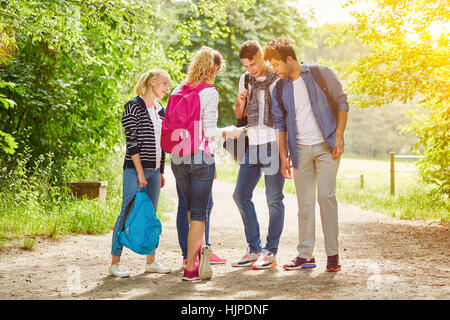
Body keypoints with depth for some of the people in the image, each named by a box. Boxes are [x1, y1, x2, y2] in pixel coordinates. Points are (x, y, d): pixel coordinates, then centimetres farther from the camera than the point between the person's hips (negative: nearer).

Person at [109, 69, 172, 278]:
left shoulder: (160, 110, 15)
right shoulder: (134, 107, -7)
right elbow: (132, 142, -12)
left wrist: (161, 172, 15)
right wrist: (140, 173, -16)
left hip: (154, 171, 7)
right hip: (135, 169, -7)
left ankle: (151, 261, 17)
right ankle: (115, 262, 0)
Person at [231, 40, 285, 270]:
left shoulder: (279, 78, -2)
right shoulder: (245, 80, 14)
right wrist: (240, 103, -2)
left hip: (274, 143, -6)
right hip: (252, 143, 6)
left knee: (274, 199, -3)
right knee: (240, 195, 5)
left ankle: (271, 252, 5)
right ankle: (254, 249, 15)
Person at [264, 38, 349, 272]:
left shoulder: (321, 74, -3)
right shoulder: (279, 89, 7)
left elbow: (341, 103, 1)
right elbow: (279, 124, 10)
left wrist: (339, 136, -7)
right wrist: (283, 157, 5)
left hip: (326, 145, -3)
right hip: (300, 149, 4)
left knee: (326, 196, -9)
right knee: (304, 202, 4)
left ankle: (333, 254, 1)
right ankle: (305, 255, 12)